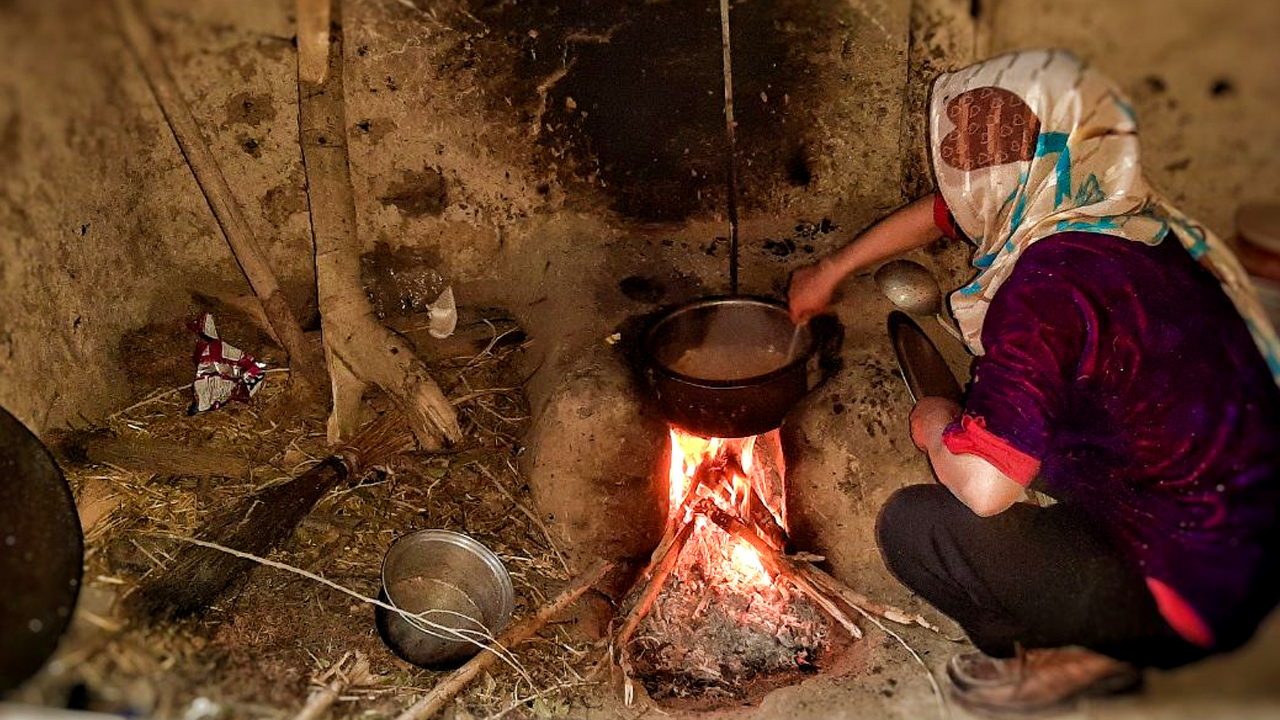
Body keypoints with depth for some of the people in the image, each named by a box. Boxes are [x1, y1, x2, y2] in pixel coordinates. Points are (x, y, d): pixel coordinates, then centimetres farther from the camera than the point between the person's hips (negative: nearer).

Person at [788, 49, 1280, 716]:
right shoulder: (1104, 213, 0)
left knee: (911, 525, -17)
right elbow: (940, 212, 17)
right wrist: (831, 271, 28)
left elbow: (982, 485, -34)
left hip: (1188, 595, -9)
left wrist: (937, 425, -10)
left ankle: (1072, 657, 7)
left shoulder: (1047, 285, -29)